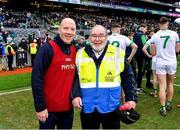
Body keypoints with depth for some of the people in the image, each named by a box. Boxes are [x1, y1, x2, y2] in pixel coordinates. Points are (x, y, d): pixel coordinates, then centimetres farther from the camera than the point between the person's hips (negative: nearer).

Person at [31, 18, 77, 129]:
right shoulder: (48, 49, -14)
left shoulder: (74, 50, 5)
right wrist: (40, 107, -17)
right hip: (49, 108, -6)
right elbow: (37, 79, -17)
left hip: (68, 107, 6)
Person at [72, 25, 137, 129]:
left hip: (111, 108, -1)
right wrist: (76, 95, -7)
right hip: (88, 108, 1)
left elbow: (128, 77, 2)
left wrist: (131, 98, -3)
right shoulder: (81, 54, 1)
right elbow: (75, 77, 5)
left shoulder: (117, 54, -3)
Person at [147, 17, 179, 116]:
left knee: (162, 86, 2)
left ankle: (163, 108, 4)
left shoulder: (155, 36, -4)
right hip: (172, 62, 1)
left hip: (160, 63, -1)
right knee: (170, 84, 18)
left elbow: (153, 53, -1)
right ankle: (169, 104, 30)